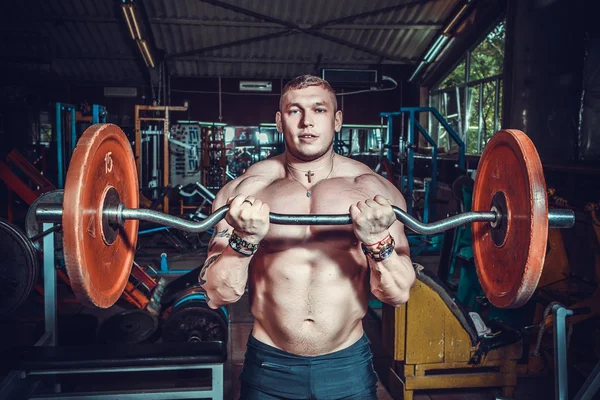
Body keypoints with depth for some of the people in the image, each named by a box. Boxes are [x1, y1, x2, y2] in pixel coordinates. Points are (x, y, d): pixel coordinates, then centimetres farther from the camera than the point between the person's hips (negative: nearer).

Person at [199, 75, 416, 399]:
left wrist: (377, 242, -23)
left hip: (348, 368, 1)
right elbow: (217, 296, -8)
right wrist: (244, 240, -24)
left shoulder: (376, 191, -5)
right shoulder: (243, 191, -5)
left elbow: (398, 295, -6)